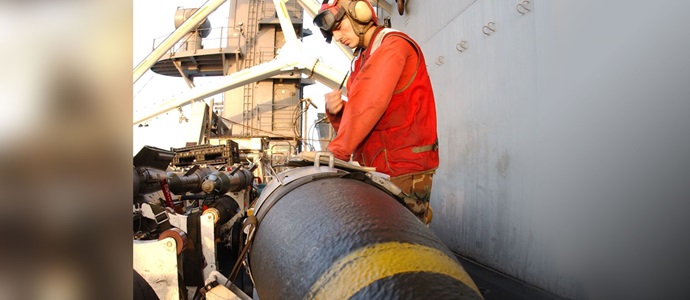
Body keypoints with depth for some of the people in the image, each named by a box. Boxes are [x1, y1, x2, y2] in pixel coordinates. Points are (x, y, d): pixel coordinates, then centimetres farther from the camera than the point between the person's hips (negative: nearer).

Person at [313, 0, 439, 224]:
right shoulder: (360, 60, 18)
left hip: (404, 171, -7)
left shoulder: (393, 45, -7)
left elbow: (368, 105, -19)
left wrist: (336, 153, -18)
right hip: (371, 170, 8)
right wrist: (336, 110, -7)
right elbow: (357, 114, 15)